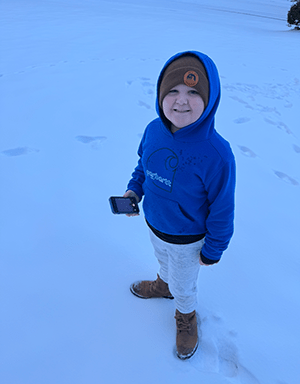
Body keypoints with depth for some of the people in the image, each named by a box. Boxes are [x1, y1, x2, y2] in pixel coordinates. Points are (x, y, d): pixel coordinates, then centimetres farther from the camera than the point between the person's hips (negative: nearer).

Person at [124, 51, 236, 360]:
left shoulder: (216, 154, -33)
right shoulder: (153, 130, -16)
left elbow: (222, 209, -21)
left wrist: (213, 250, -11)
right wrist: (134, 189, -9)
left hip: (187, 240, -4)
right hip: (153, 225, 5)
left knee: (183, 286, 24)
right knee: (164, 263, 35)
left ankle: (186, 317, 57)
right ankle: (163, 285, 69)